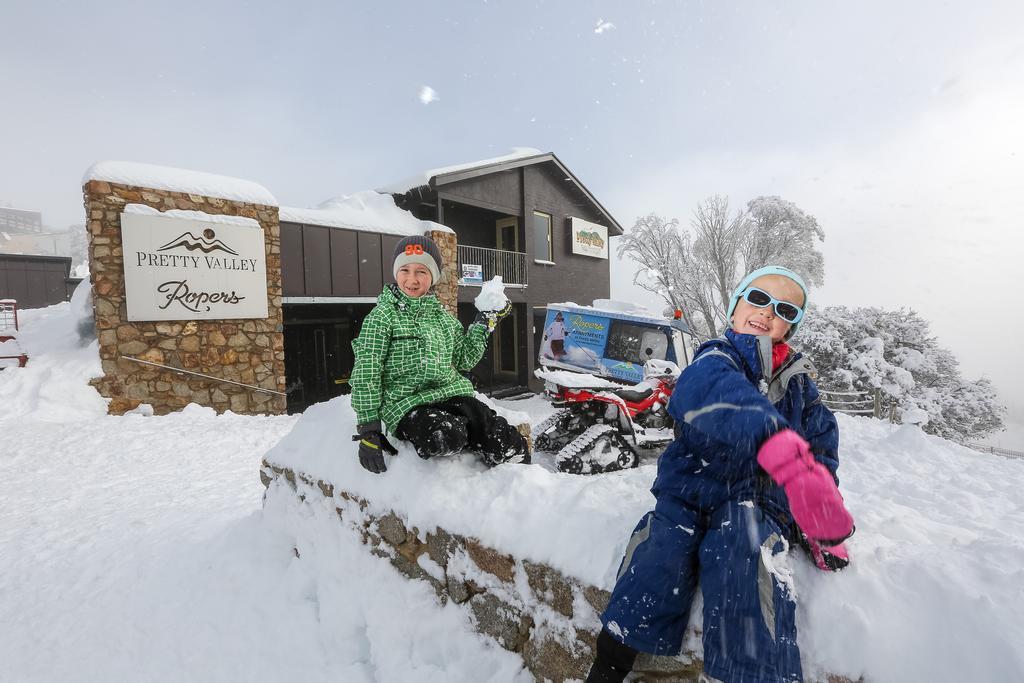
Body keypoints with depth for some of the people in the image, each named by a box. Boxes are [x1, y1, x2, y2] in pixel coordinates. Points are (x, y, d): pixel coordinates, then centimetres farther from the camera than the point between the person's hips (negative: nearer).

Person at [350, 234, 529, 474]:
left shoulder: (444, 316, 14)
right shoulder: (382, 316, -2)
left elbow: (464, 360, 19)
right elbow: (366, 374, -5)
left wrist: (484, 323, 14)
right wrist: (368, 429, -10)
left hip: (452, 394, 5)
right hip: (406, 404, -4)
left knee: (513, 446, -15)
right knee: (445, 438, -37)